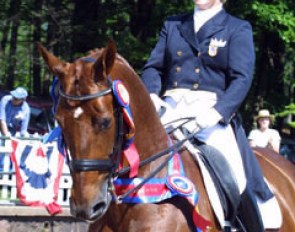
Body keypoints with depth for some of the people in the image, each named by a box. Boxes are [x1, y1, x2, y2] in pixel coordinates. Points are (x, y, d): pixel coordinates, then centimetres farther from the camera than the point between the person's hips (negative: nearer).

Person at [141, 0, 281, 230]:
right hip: (170, 108, 3)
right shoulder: (173, 25, 20)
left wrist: (217, 112, -22)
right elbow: (153, 67, 14)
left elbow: (241, 78, -4)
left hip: (213, 112, -3)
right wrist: (152, 95, -10)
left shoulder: (238, 29, 8)